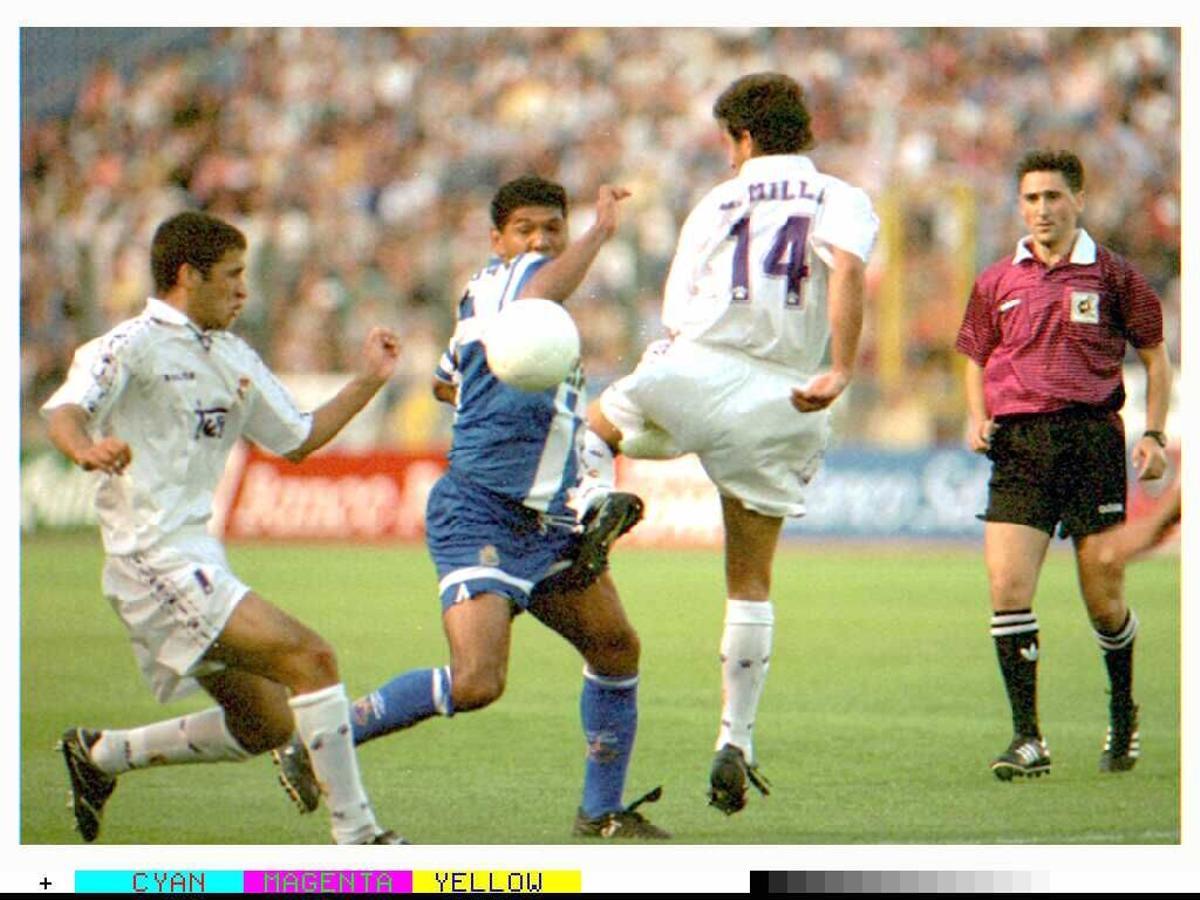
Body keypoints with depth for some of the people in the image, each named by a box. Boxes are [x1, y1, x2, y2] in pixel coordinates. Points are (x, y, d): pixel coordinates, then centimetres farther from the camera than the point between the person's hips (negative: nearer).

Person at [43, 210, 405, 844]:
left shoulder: (234, 359, 16)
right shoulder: (134, 346, -10)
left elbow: (296, 439, 25)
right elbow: (64, 410, -25)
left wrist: (368, 381, 15)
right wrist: (86, 450, -47)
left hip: (198, 561, 10)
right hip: (156, 560, -10)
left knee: (266, 726, 11)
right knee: (310, 659, -18)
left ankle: (100, 754, 24)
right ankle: (356, 835, -14)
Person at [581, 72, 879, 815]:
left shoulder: (716, 204, 17)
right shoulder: (842, 201, 10)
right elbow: (847, 267, -13)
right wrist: (841, 371, -19)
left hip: (694, 373, -1)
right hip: (781, 404, 1)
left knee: (595, 425, 30)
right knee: (752, 582, 12)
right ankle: (736, 742, 8)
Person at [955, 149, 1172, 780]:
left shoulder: (1112, 276, 5)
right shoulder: (996, 283, 11)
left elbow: (1153, 356, 11)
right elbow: (977, 360, 23)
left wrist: (1153, 434, 1)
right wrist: (978, 419, 5)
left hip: (1091, 437, -2)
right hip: (1018, 445, 2)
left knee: (1104, 600, 1)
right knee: (1007, 590, -13)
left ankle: (1123, 716, 28)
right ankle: (1027, 739, -7)